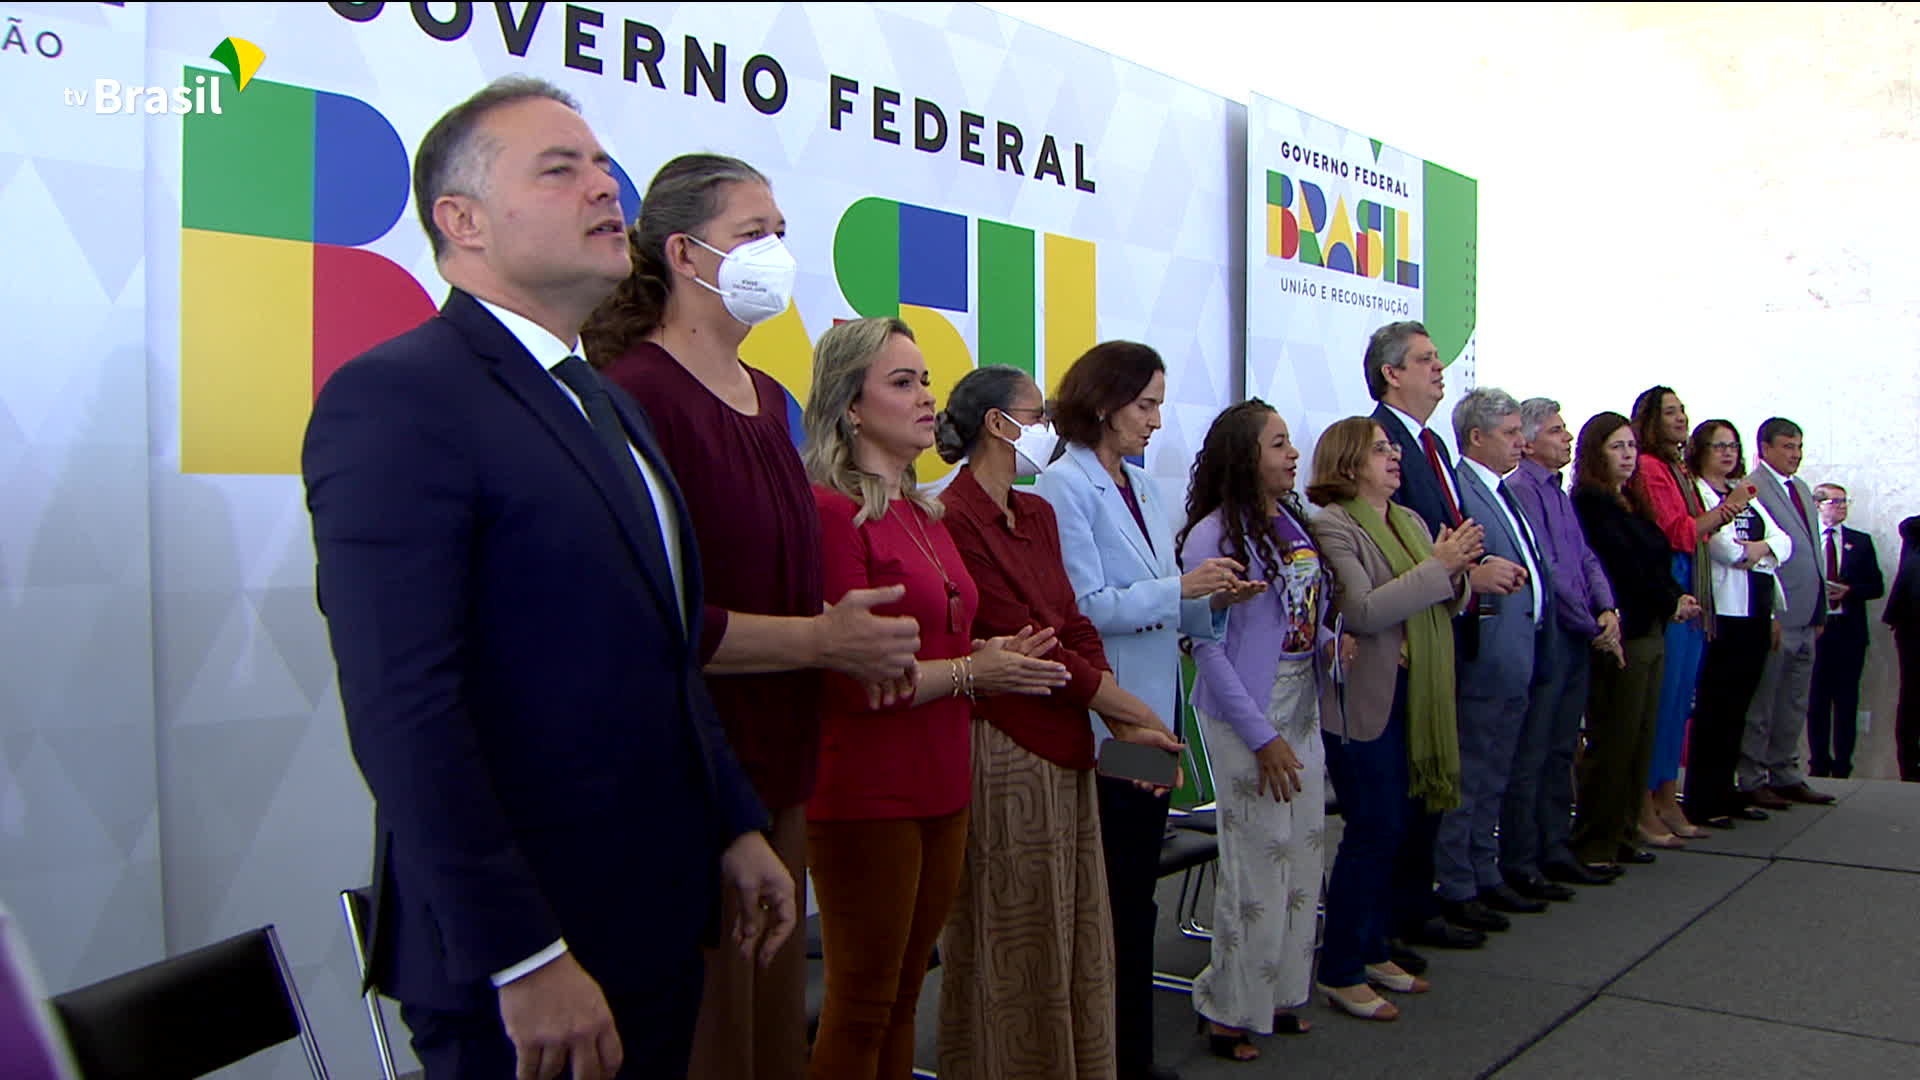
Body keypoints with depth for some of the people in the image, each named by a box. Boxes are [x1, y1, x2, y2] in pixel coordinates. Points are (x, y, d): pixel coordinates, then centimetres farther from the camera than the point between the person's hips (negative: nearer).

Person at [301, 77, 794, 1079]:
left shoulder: (609, 407, 14)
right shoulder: (394, 399, -15)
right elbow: (403, 710, -22)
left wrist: (735, 827, 12)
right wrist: (523, 959, -22)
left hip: (657, 918, 8)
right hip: (522, 949, -8)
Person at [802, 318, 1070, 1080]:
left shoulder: (922, 514, 14)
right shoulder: (830, 510, -14)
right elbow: (846, 680, -19)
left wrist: (991, 650, 3)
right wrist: (970, 672, -13)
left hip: (940, 783, 8)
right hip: (867, 792, -8)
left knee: (903, 997, 17)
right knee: (862, 1007, 4)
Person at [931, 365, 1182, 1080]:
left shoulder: (1037, 514, 14)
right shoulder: (953, 519, -13)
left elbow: (1074, 626, 10)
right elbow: (1024, 642, -16)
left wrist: (1122, 726, -3)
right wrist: (1130, 711, -10)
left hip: (1065, 749, 9)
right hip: (1001, 747, -9)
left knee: (1077, 933, 15)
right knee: (1015, 946, 2)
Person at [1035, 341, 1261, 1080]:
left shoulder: (1140, 486, 14)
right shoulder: (1064, 486, -12)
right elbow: (1087, 607, -20)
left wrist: (1215, 598, -1)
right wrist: (1181, 588, -18)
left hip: (1154, 713, 8)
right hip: (1102, 721, -8)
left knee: (1138, 889, 15)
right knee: (1107, 895, 2)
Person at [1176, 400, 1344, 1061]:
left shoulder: (1296, 524, 9)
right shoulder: (1214, 536, -14)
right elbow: (1208, 647, -16)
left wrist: (1332, 645, -6)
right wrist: (1262, 737, -16)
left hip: (1304, 712, 7)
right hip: (1245, 718, -7)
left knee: (1304, 859, 12)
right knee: (1259, 865, -1)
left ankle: (1281, 994, 28)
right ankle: (1233, 1013, 14)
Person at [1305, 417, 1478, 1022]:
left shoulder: (1410, 521, 13)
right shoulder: (1332, 525, -11)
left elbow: (1446, 605, 13)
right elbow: (1363, 611, -22)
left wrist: (1457, 572, -8)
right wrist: (1436, 566, -21)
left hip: (1412, 697, 8)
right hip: (1362, 700, -8)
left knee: (1396, 827, 13)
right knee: (1373, 831, -4)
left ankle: (1373, 950, 28)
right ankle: (1340, 973, 8)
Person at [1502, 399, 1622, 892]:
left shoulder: (1558, 491, 17)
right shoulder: (1520, 490, -12)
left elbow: (1586, 558, 16)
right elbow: (1546, 572, -16)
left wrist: (1607, 609, -2)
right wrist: (1594, 627, -10)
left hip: (1577, 640, 9)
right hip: (1545, 638, -9)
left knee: (1560, 752, 14)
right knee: (1529, 756, -5)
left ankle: (1555, 852, 23)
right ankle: (1519, 865, 1)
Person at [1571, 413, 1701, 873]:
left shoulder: (1632, 504, 18)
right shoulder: (1589, 503, -8)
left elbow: (1659, 556, 14)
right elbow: (1625, 564, -13)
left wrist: (1676, 597, -3)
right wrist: (1671, 602, -4)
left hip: (1650, 633, 9)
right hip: (1619, 638, -9)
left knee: (1640, 743, 10)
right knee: (1612, 744, -7)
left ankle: (1620, 836, 18)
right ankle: (1592, 846, 0)